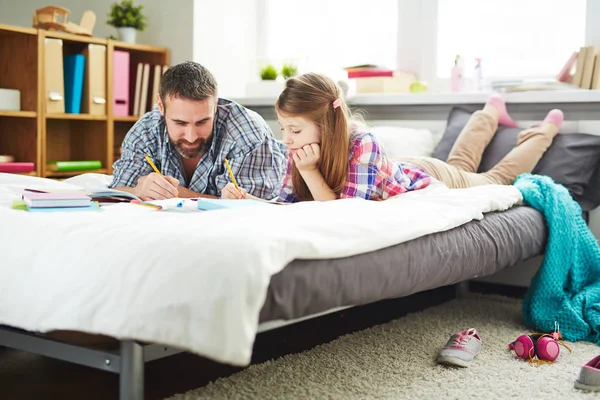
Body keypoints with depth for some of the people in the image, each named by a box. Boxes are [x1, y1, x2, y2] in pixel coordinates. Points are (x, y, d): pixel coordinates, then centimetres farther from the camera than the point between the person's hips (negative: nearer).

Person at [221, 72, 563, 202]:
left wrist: (310, 172, -51)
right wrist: (244, 199, -40)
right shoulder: (304, 148, -28)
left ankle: (545, 130, 49)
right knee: (460, 163, 36)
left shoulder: (362, 145, -45)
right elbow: (285, 204, -23)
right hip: (405, 169, 5)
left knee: (498, 180, 25)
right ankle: (492, 112, 60)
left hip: (431, 180, -5)